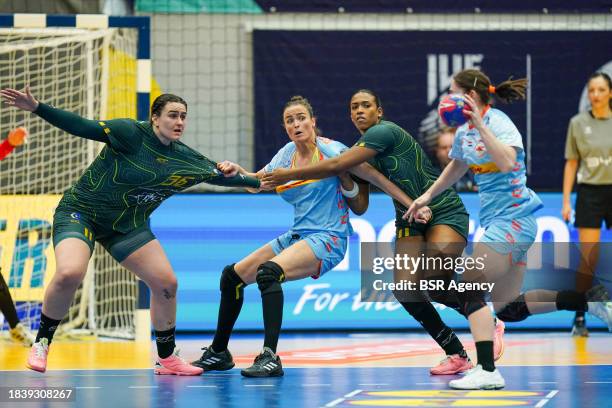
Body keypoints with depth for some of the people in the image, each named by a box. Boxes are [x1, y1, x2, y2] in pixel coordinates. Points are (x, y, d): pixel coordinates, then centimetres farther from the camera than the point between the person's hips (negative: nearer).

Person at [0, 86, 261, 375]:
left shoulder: (186, 159, -1)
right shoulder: (131, 134, -19)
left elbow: (221, 176, 13)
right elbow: (83, 127, -24)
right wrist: (37, 108, -33)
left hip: (128, 226, 6)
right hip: (80, 212, -6)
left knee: (166, 283, -4)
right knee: (69, 274, -30)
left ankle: (167, 359, 15)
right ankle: (41, 343, -7)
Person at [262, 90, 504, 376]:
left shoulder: (384, 132, -16)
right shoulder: (361, 149, 11)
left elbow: (336, 166, -21)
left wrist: (290, 175, -14)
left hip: (445, 212, -8)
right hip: (409, 221, 8)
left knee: (434, 278, -29)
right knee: (405, 289, -12)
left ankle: (489, 325, -5)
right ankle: (456, 355, 1)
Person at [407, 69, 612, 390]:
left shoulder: (498, 122, -14)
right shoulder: (464, 132, 11)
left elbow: (507, 162, -33)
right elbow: (456, 168, 31)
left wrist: (480, 125, -33)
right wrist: (427, 196, 29)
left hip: (513, 218, -9)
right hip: (497, 221, 10)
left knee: (470, 288, -15)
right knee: (508, 309, 9)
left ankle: (487, 371, -20)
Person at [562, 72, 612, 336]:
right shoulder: (578, 123, 3)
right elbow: (571, 163, 7)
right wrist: (566, 201, 2)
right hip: (589, 193, 0)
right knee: (588, 258, -4)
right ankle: (579, 318, 3)